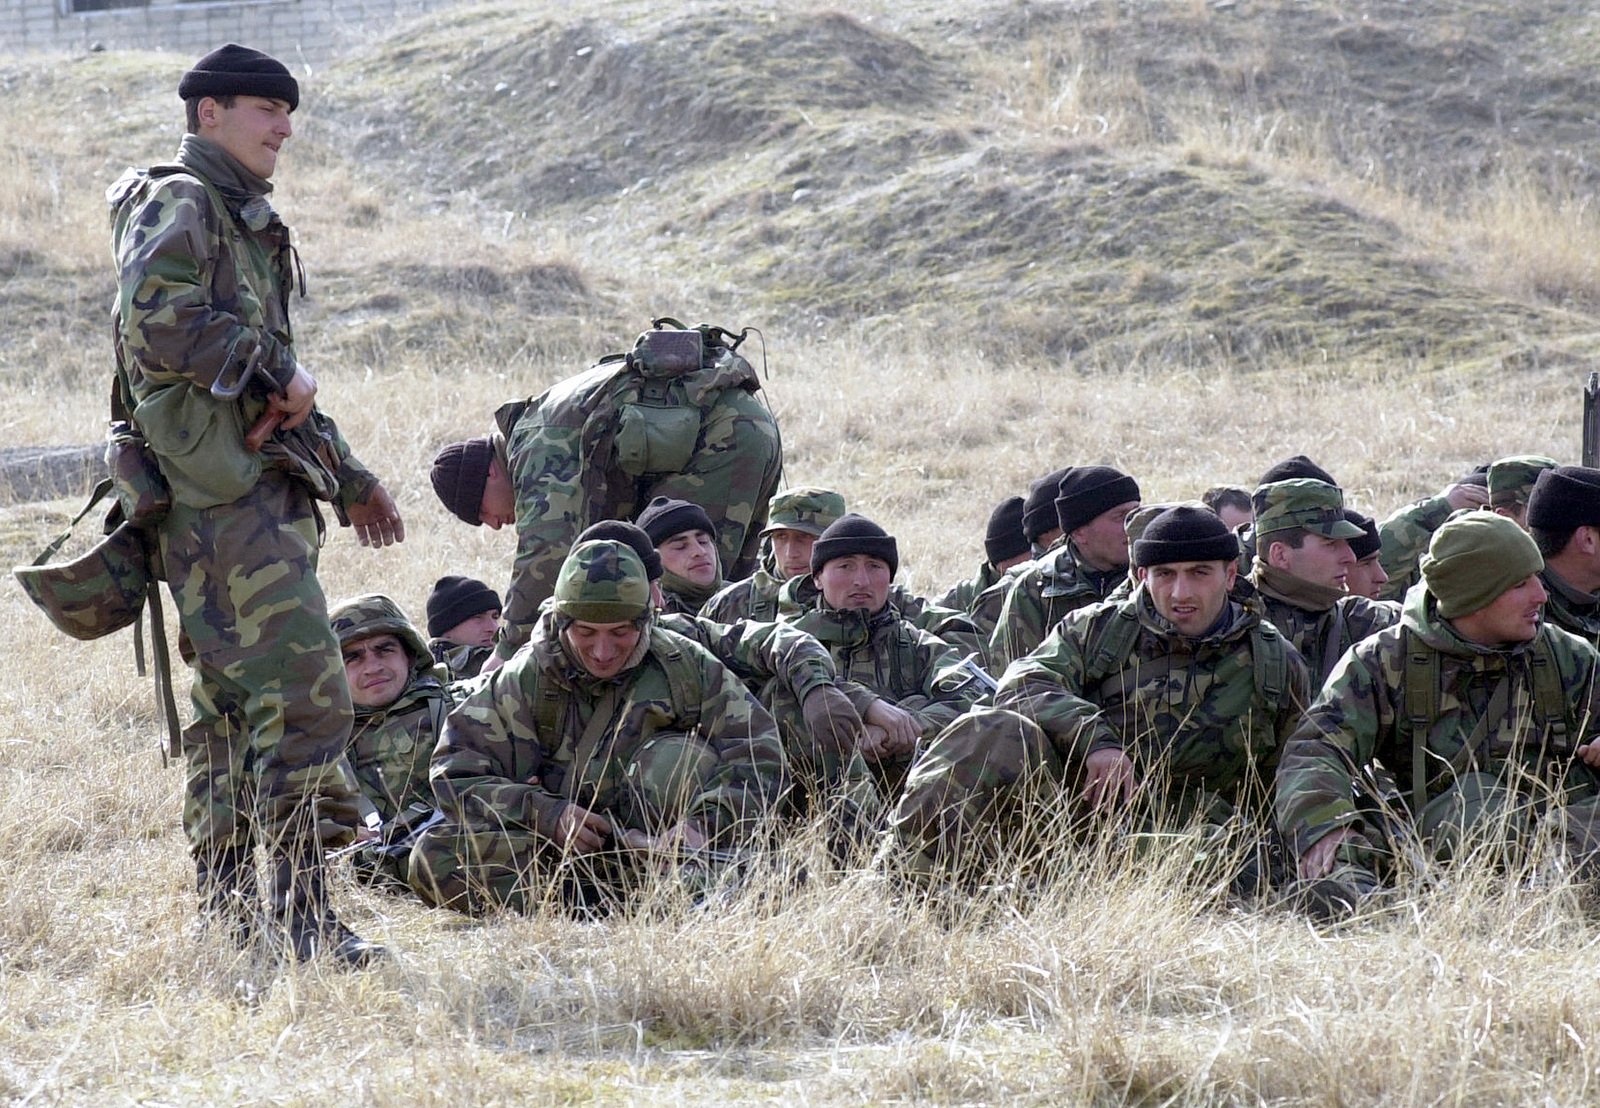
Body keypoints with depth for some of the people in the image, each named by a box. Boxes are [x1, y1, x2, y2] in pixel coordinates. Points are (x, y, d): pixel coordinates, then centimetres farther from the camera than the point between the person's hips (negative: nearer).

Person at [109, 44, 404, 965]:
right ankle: (304, 912, -19)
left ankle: (228, 906, 14)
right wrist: (274, 374, -16)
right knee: (305, 690, -17)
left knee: (235, 699, 10)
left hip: (265, 487, 10)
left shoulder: (248, 222, 25)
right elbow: (160, 318, -23)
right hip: (219, 483, -10)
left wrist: (348, 477, 30)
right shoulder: (178, 205, -5)